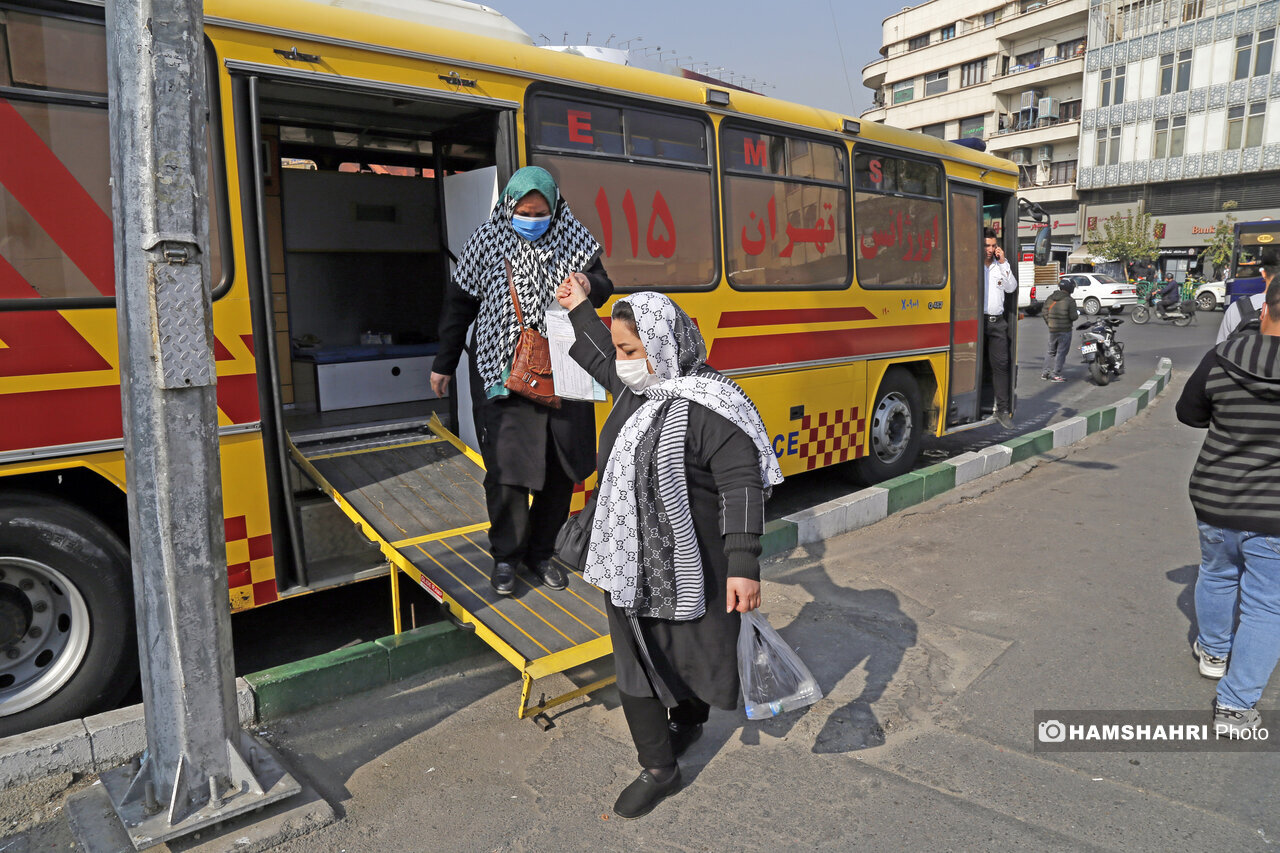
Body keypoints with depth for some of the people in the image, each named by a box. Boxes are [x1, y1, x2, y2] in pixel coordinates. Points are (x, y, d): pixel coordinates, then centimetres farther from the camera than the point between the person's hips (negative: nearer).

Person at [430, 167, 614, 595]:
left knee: (562, 470, 8)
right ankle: (506, 555, 17)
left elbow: (603, 284, 11)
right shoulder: (487, 241, 0)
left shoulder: (575, 239, 2)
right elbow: (459, 304, 7)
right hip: (502, 377, -2)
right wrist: (444, 364, 10)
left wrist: (589, 284, -15)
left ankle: (540, 551, 28)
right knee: (506, 471, -6)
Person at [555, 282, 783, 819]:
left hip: (688, 567, -7)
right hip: (627, 564, 7)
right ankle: (658, 770, 29)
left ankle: (689, 718, 49)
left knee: (689, 650, 17)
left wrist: (744, 566, -29)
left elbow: (743, 486, -25)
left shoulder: (707, 407, -23)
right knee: (635, 661, 12)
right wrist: (580, 311, 33)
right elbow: (604, 363, 26)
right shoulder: (635, 389, 2)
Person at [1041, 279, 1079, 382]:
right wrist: (1077, 313, 7)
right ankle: (1055, 374, -2)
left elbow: (1045, 313, 7)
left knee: (1051, 351, 16)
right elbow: (1073, 316, -14)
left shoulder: (1050, 299, 3)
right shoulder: (1070, 301, -12)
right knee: (1061, 352, -1)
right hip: (1065, 330, -5)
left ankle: (1046, 372, 17)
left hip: (1052, 330, 5)